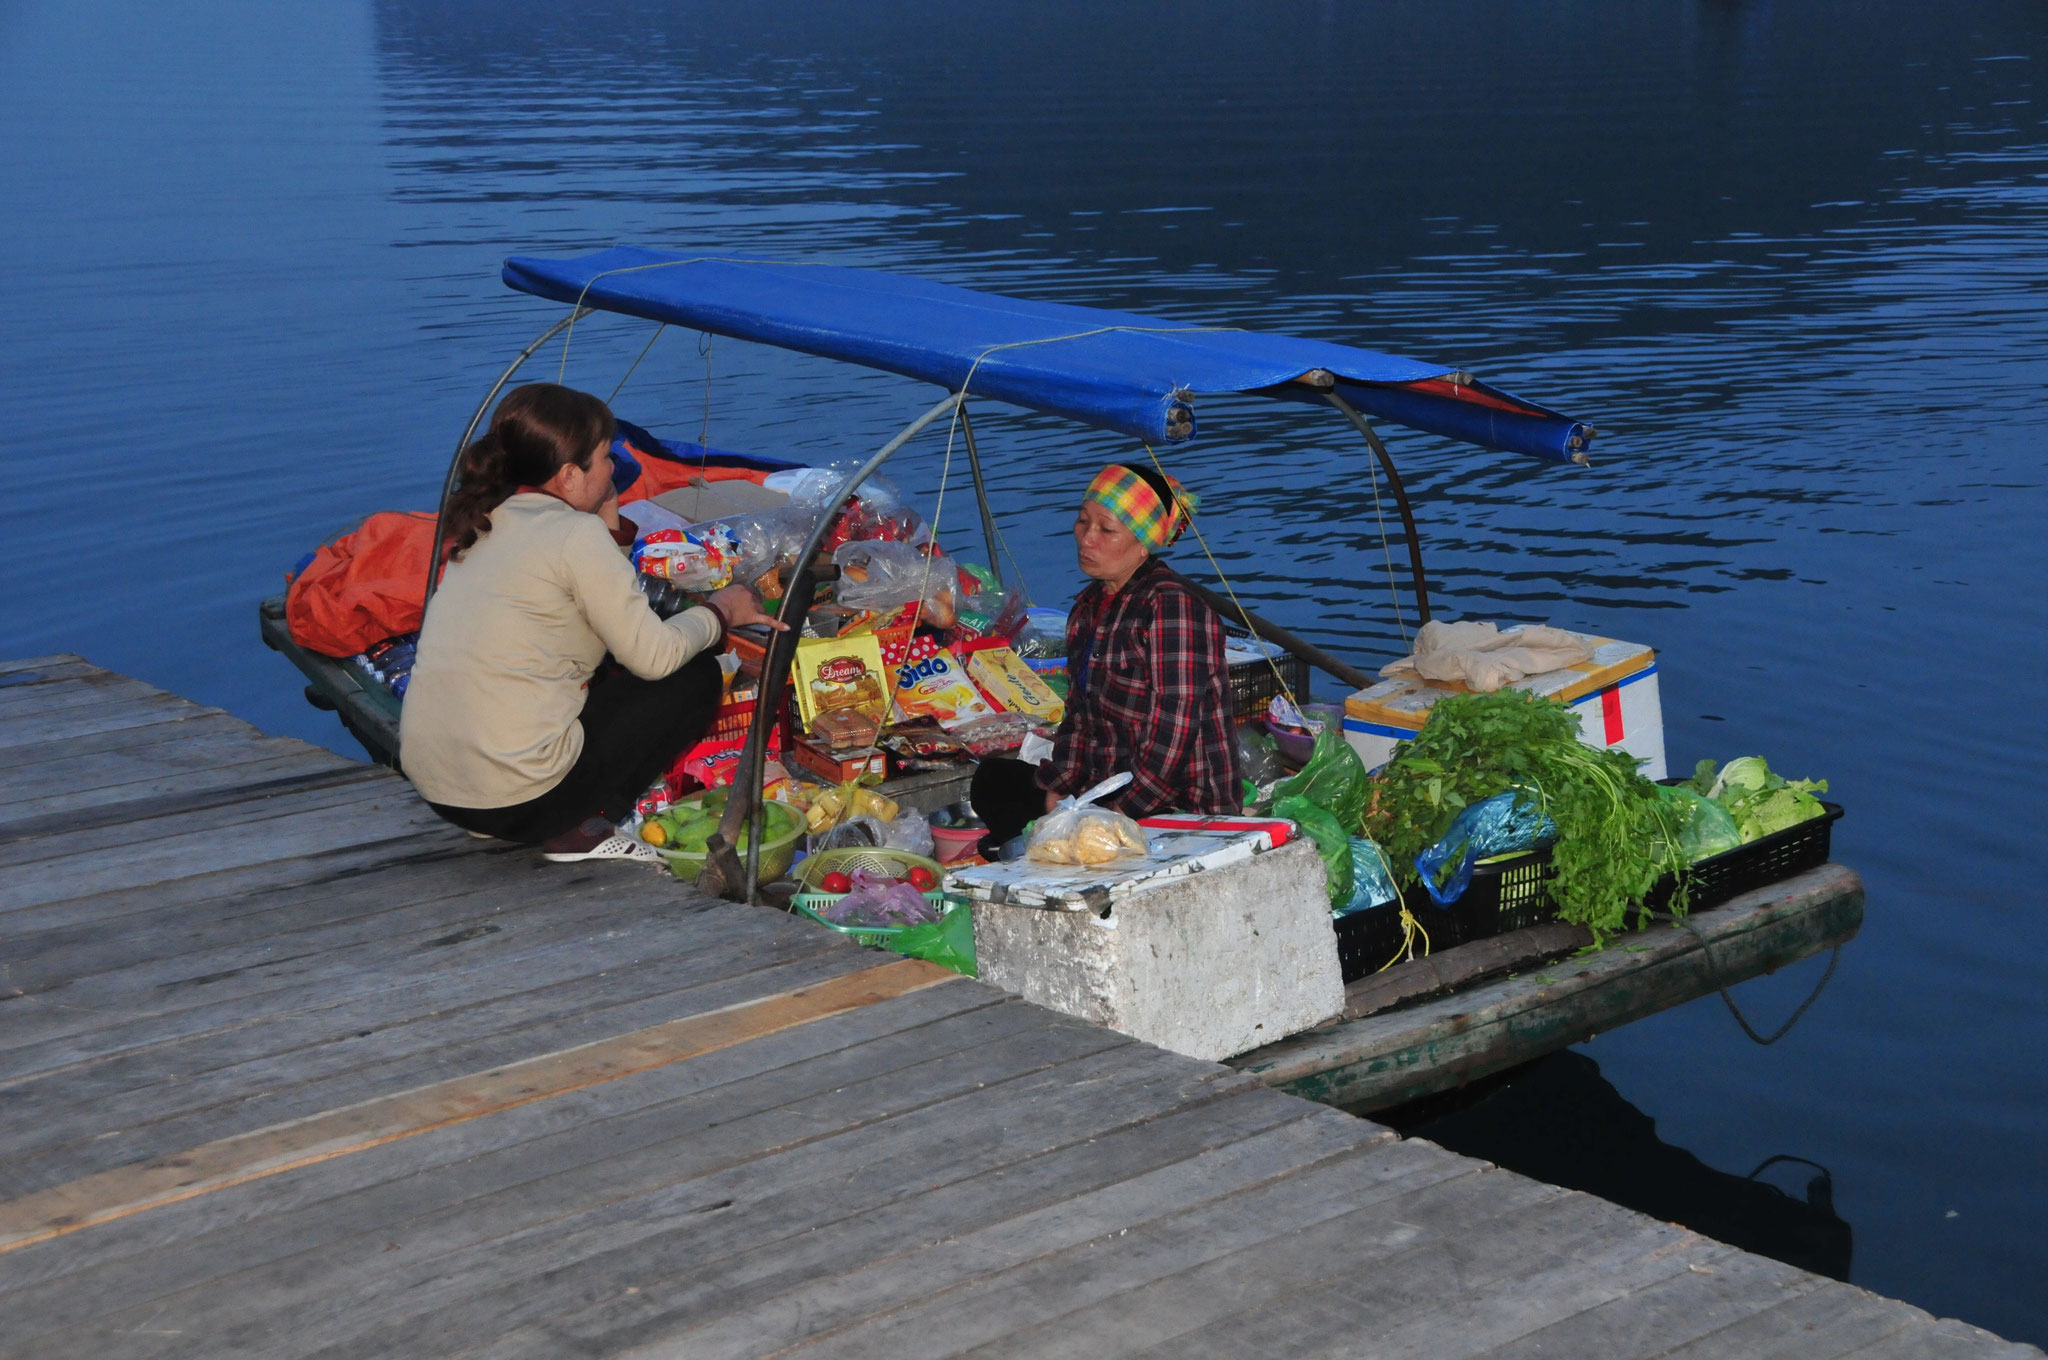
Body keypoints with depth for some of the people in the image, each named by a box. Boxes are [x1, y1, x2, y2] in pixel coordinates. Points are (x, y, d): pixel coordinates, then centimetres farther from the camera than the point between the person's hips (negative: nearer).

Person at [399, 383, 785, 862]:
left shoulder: (485, 522, 13)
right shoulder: (576, 534, -11)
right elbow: (654, 654, -7)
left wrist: (611, 529, 13)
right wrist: (719, 612, 9)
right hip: (517, 795, -8)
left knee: (607, 673, 28)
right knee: (695, 677, 7)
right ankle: (579, 829, -1)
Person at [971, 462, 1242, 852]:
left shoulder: (1172, 604, -17)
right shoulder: (1090, 606, 12)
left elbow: (1175, 729, -22)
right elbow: (1079, 714, 16)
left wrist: (1119, 814, -21)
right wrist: (1058, 791, 2)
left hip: (1182, 803, -9)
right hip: (1108, 789, 9)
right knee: (994, 780, 1)